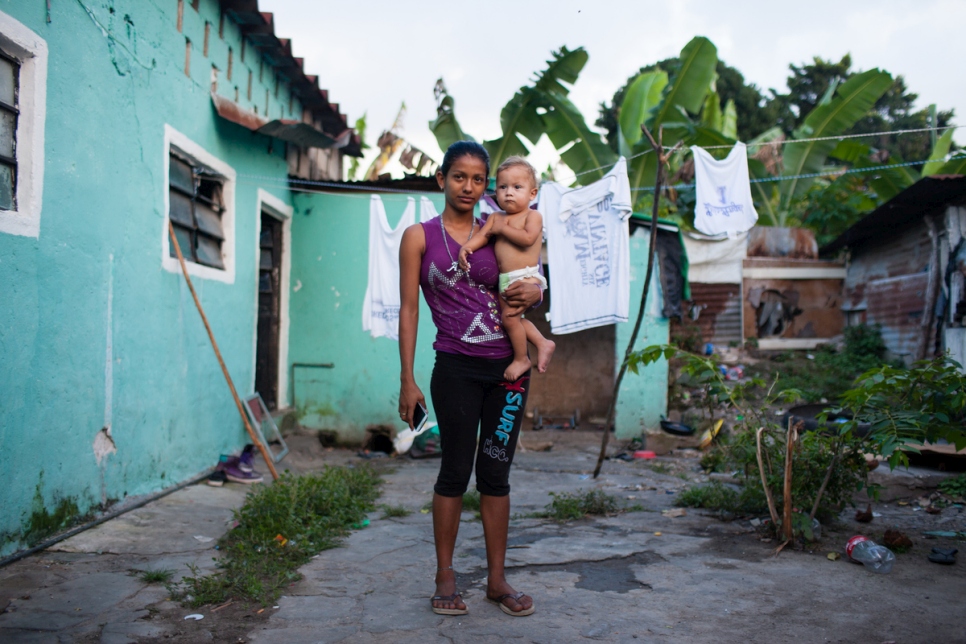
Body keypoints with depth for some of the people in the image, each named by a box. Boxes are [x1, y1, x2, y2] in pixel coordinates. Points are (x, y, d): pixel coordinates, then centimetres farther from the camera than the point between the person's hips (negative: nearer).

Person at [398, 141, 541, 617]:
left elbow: (526, 280, 20)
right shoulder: (419, 236, 1)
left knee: (496, 472, 9)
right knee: (456, 470, 4)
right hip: (457, 368, -3)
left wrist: (534, 292, -6)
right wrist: (407, 379, -7)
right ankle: (445, 577, 19)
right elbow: (408, 308, -2)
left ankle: (497, 578, 19)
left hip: (508, 367, 3)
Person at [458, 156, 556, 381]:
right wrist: (466, 247, -19)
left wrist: (503, 229, -12)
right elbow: (483, 235, 0)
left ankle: (521, 359, 3)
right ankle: (543, 343, 26)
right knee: (512, 317, 12)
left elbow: (527, 238, -21)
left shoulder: (533, 216, -4)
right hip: (505, 280, 8)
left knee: (509, 317, -15)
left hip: (525, 277, -7)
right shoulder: (496, 217, 13)